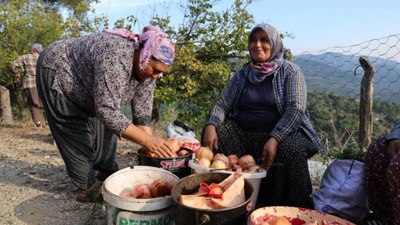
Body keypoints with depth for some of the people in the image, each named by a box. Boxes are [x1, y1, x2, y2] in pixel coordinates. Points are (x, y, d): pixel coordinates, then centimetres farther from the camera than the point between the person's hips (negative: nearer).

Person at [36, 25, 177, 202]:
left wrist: (151, 146, -21)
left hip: (84, 85, 8)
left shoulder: (146, 68, -14)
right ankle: (86, 185, 6)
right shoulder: (116, 57, -40)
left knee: (103, 124, 9)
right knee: (78, 130, -7)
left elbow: (142, 112, -13)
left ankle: (106, 171, 24)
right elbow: (107, 110, -44)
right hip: (56, 73, -8)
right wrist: (146, 139, -44)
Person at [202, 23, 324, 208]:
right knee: (212, 137, -20)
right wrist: (211, 125, -17)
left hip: (282, 132, -3)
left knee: (292, 150, -35)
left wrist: (274, 139, -29)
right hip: (241, 133, 4)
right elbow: (222, 104, 5)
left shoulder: (290, 72, 0)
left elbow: (295, 109, -12)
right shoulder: (242, 74, 12)